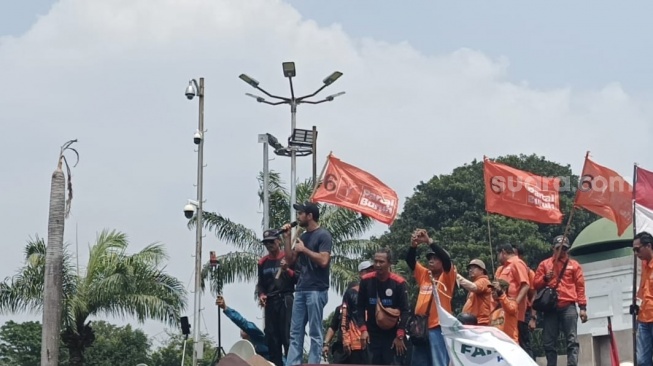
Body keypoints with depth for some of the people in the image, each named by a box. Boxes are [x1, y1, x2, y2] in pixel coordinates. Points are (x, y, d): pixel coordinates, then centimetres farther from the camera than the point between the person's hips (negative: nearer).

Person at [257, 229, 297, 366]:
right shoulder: (263, 262, 15)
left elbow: (298, 278, -2)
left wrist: (287, 269, -17)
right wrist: (261, 294, 4)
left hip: (285, 300, -5)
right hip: (270, 302, 5)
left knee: (287, 335, -12)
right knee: (271, 336, 3)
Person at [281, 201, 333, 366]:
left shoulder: (323, 235, -6)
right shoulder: (303, 236, 18)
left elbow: (324, 261, -18)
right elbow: (290, 260, 17)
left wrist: (304, 249, -10)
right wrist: (287, 238, 9)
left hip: (316, 290, -8)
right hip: (301, 289, 8)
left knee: (315, 333, -5)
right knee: (295, 332, 3)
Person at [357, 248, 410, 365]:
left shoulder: (398, 282, -8)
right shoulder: (366, 281, 0)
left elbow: (405, 310, -7)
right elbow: (360, 308, 5)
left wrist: (400, 336, -13)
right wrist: (363, 329, -7)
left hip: (392, 334, -3)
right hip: (373, 334, 3)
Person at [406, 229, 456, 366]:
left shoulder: (447, 277, 1)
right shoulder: (424, 275, 15)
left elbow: (446, 259, -16)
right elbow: (410, 261, 6)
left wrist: (429, 241, -19)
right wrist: (413, 245, -13)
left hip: (439, 327, -6)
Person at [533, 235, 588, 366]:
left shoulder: (574, 265, 13)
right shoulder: (544, 264, 15)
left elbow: (580, 287, 8)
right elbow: (535, 284, 12)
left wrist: (583, 307, 1)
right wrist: (545, 278, -8)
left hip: (568, 307, -1)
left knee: (572, 341, -9)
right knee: (549, 342, 1)